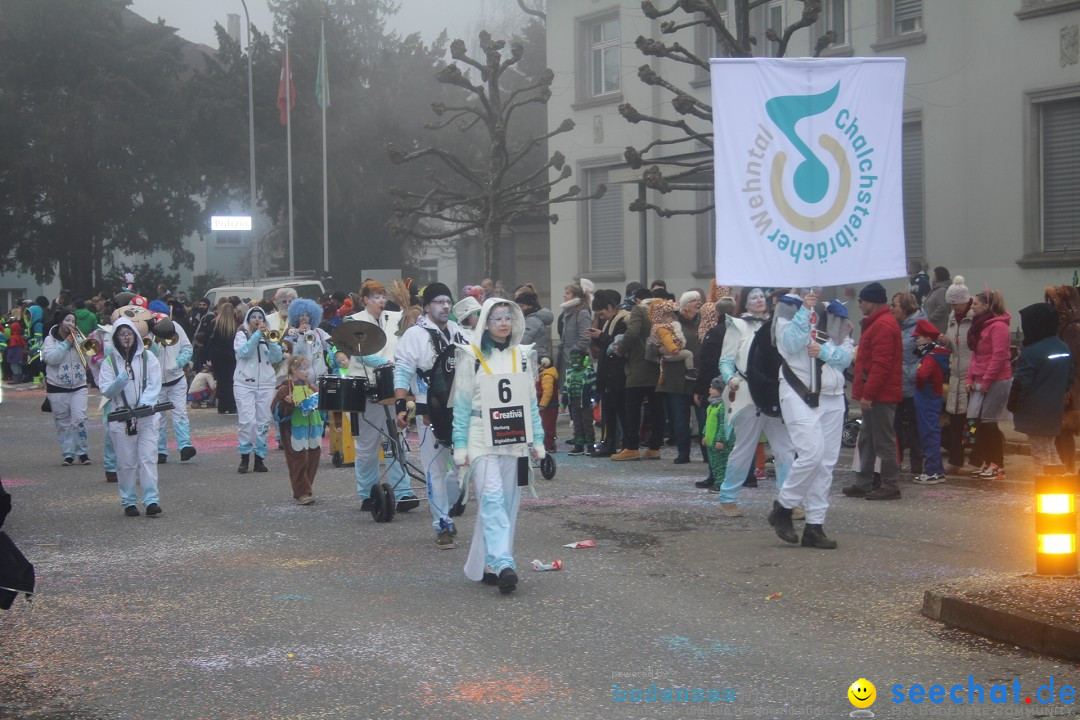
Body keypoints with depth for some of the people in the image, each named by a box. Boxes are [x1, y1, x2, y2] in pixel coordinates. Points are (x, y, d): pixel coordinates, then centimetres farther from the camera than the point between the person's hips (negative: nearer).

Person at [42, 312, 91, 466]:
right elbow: (51, 358, -14)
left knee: (79, 419, -10)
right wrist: (66, 343, -13)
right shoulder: (50, 340, 2)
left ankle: (82, 452, 0)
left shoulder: (78, 339, 10)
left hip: (78, 386, 1)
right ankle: (68, 454, 10)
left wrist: (77, 342, -8)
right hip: (57, 388, -1)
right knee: (63, 423, 2)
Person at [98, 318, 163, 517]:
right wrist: (121, 379, -22)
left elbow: (154, 385, -1)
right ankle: (129, 502, 11)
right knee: (126, 462, 3)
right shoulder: (109, 361, 4)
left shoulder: (148, 357, 5)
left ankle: (151, 500, -8)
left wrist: (143, 404, -17)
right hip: (120, 417, 0)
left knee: (148, 458, -7)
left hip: (146, 417, 0)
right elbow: (105, 390, -4)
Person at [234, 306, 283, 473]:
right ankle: (244, 457, -3)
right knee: (247, 420, -12)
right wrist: (257, 334, -13)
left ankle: (259, 458, 6)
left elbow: (277, 358, 2)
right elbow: (243, 352, -12)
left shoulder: (269, 335, 15)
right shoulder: (242, 335, 8)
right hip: (245, 383, -3)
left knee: (263, 422, 0)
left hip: (266, 384, 3)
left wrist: (270, 339, -10)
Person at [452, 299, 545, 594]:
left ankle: (486, 566, 10)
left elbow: (531, 401, 16)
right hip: (483, 438, -5)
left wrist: (537, 440, 11)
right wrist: (460, 445, -5)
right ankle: (502, 563, -25)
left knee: (508, 502, 3)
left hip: (514, 440, 5)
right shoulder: (472, 357, 0)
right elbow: (462, 404, 0)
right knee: (492, 498, -17)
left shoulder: (522, 356, 12)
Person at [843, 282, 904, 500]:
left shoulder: (883, 325, -16)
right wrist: (864, 392, 19)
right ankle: (863, 483, 18)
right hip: (875, 394, 11)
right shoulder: (878, 322, 19)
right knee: (866, 440, 13)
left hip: (880, 395, -11)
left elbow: (881, 365, -22)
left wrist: (868, 394, -22)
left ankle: (890, 486, -1)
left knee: (883, 441, -5)